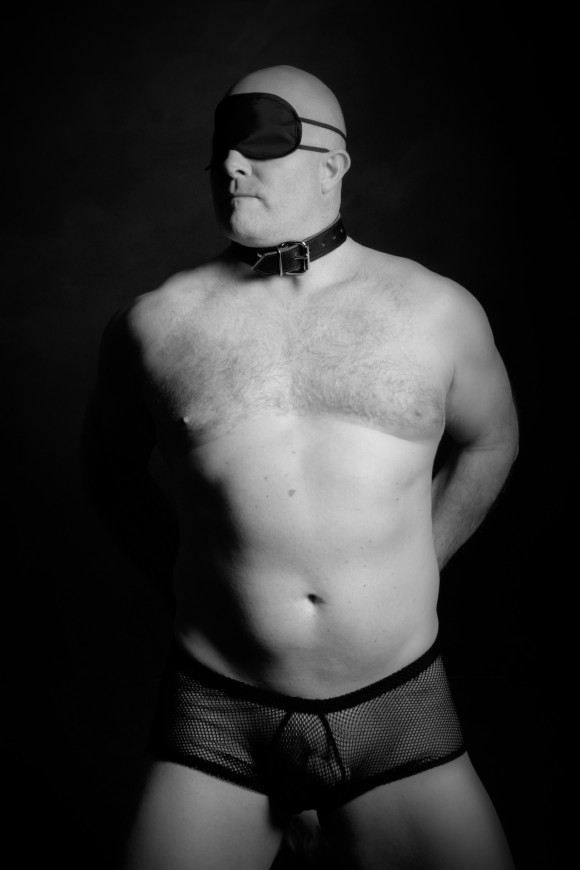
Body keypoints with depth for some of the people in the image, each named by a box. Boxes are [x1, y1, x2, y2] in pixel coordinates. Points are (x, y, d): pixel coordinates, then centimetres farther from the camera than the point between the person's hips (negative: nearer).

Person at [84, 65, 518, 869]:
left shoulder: (440, 312, -1)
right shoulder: (156, 323, -1)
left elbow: (490, 441, 15)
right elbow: (114, 459, 15)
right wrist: (180, 584, 10)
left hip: (399, 710, 1)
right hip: (215, 716, 0)